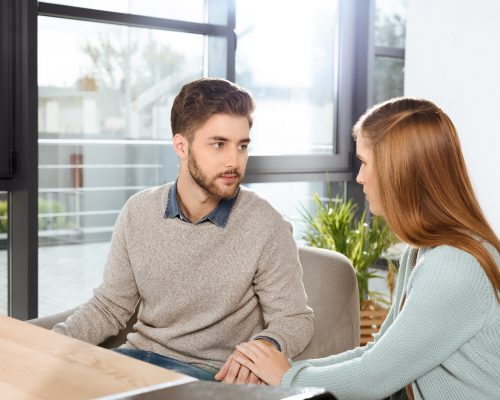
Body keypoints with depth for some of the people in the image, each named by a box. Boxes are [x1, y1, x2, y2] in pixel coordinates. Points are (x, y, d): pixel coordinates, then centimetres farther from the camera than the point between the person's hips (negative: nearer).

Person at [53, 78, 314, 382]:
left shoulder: (267, 228, -12)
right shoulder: (138, 212, 1)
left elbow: (295, 319, -5)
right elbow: (110, 306, 8)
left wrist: (265, 345, -28)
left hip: (211, 371, -4)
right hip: (139, 354, 5)